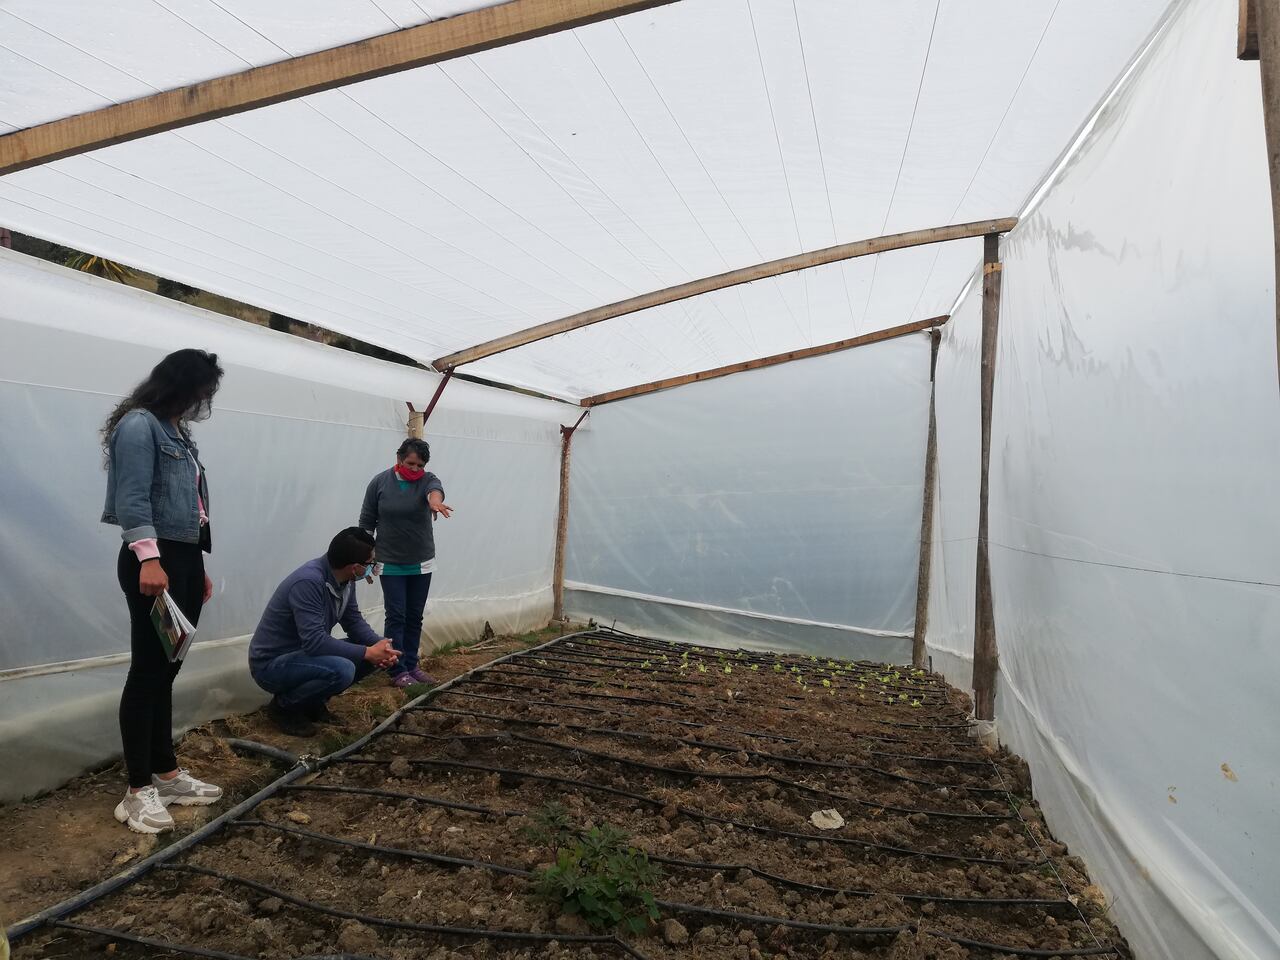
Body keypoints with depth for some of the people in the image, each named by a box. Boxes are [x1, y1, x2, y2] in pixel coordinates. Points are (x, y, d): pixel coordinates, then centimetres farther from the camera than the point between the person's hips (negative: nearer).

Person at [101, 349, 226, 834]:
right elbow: (132, 500, -18)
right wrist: (149, 559, -26)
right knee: (148, 670, -4)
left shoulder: (178, 433, 17)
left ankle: (166, 773, 23)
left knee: (167, 670, 13)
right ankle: (138, 791, 5)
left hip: (184, 558, 9)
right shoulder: (139, 426, -9)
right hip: (155, 560, -9)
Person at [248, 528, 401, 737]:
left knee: (373, 654, -4)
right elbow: (314, 641, -34)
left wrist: (380, 644, -15)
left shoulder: (345, 579, -4)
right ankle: (283, 706, -5)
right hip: (271, 664, -9)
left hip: (303, 653, 9)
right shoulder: (308, 582, -30)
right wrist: (367, 652, -28)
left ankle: (311, 701, 11)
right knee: (341, 670, -32)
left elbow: (354, 621, 4)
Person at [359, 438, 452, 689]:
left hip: (421, 563, 2)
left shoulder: (427, 480, -7)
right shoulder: (380, 482, -6)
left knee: (415, 617, 9)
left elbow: (435, 489, -33)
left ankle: (412, 666, 19)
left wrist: (435, 500, -57)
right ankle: (398, 670, 4)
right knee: (396, 617, -2)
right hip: (391, 565, -1)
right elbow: (367, 522, 1)